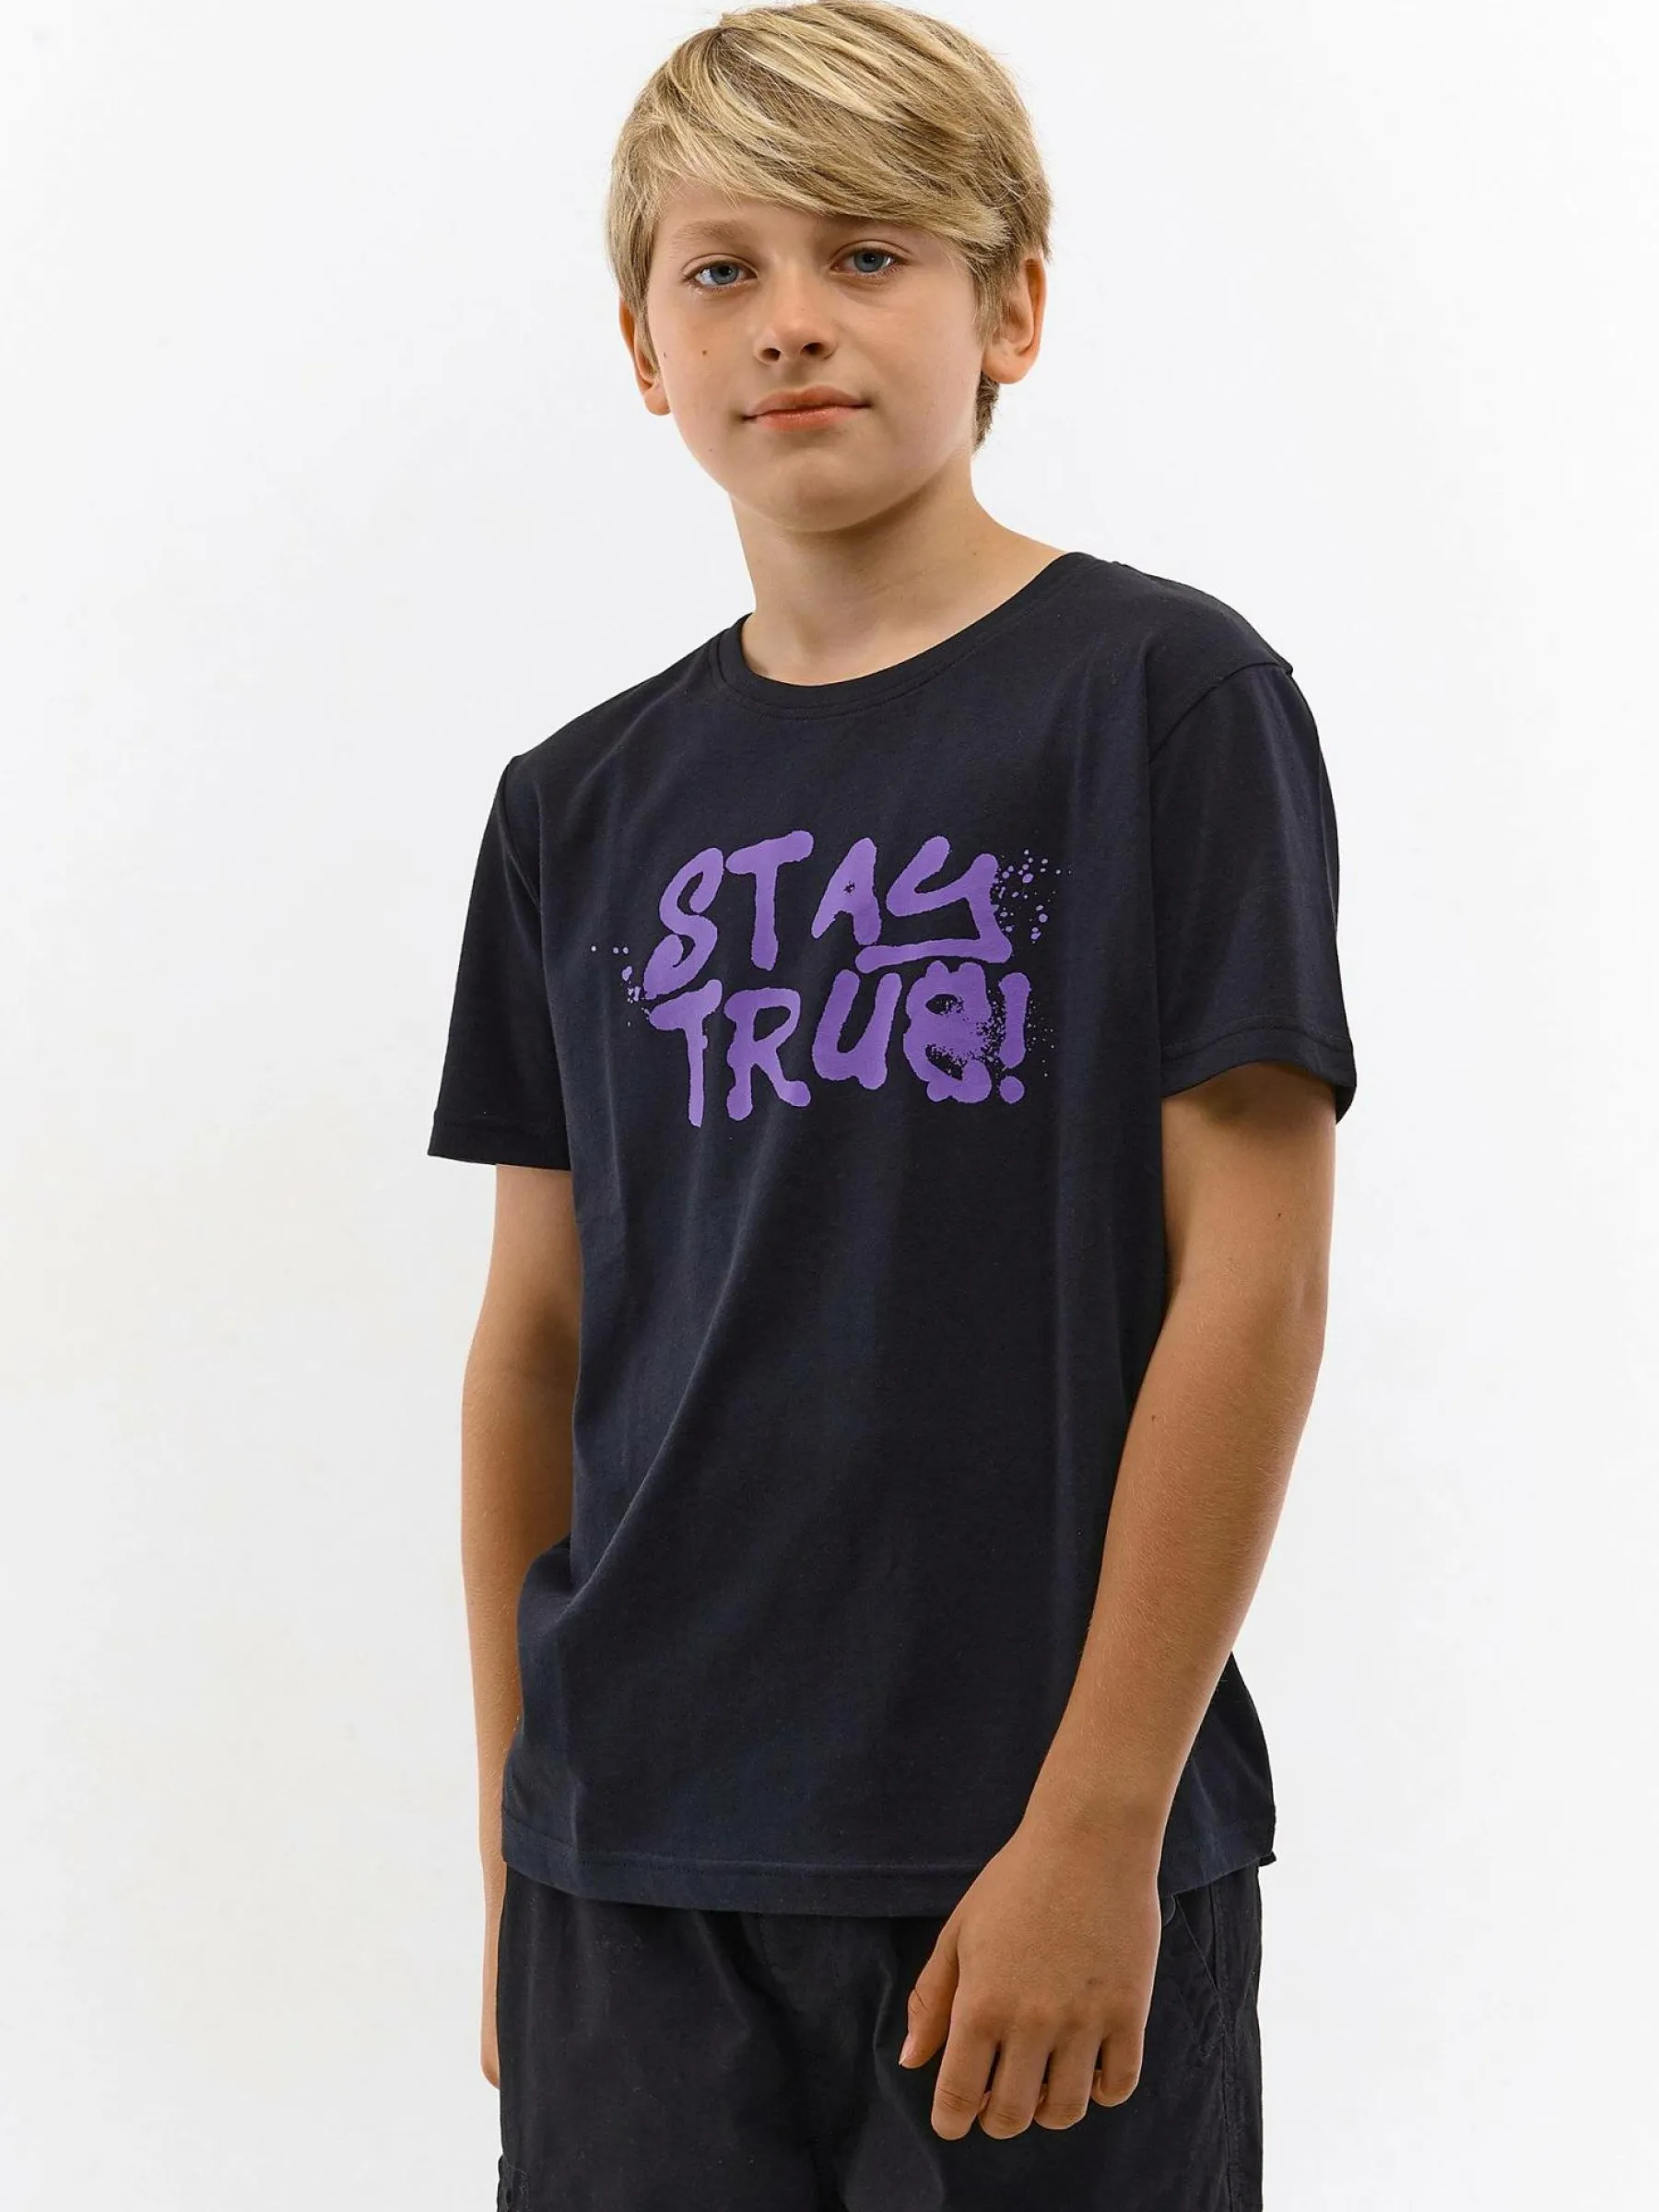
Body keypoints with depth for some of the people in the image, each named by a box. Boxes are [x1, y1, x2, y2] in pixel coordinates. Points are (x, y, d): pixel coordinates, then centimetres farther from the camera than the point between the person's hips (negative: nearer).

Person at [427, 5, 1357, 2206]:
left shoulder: (1166, 699, -4)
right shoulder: (584, 804, 9)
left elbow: (1253, 1282, -9)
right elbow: (536, 1339, 12)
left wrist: (1100, 1822, -12)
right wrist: (512, 1847, 10)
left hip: (1046, 1855, -3)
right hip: (638, 1864, 4)